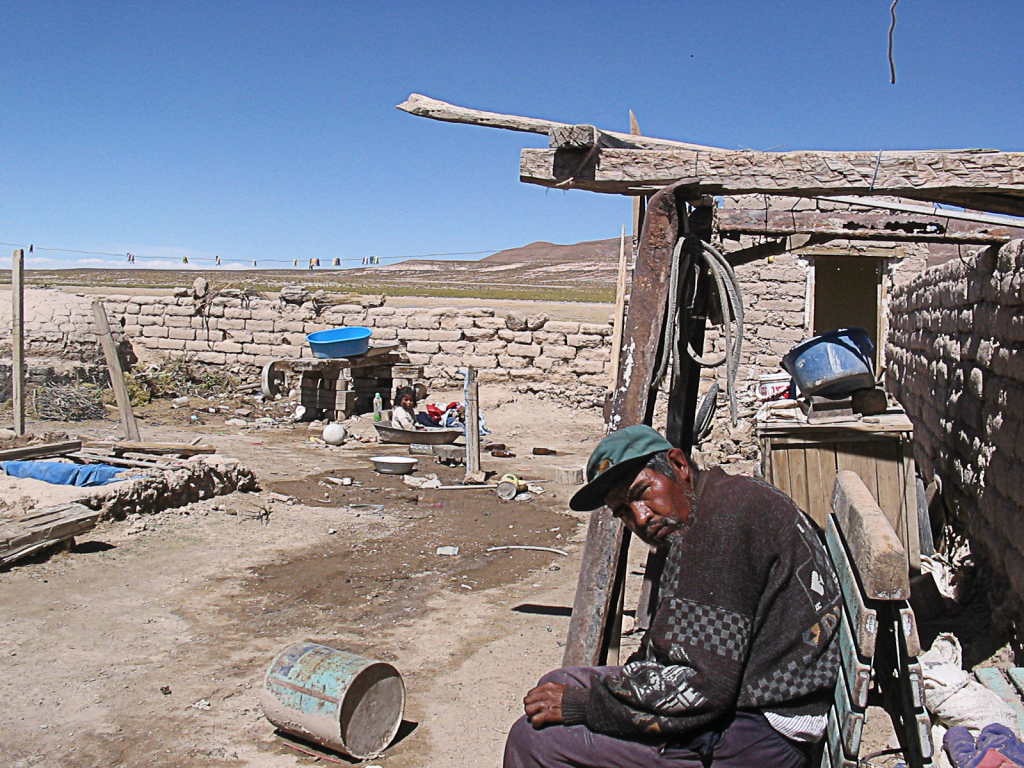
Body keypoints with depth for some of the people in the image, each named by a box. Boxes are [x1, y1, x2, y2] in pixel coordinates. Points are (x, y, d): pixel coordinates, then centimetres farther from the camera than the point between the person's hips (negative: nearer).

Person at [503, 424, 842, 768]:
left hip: (754, 739, -11)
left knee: (534, 738, -14)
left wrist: (583, 704, -13)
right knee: (558, 684, 17)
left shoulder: (720, 518, -20)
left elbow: (700, 686, -24)